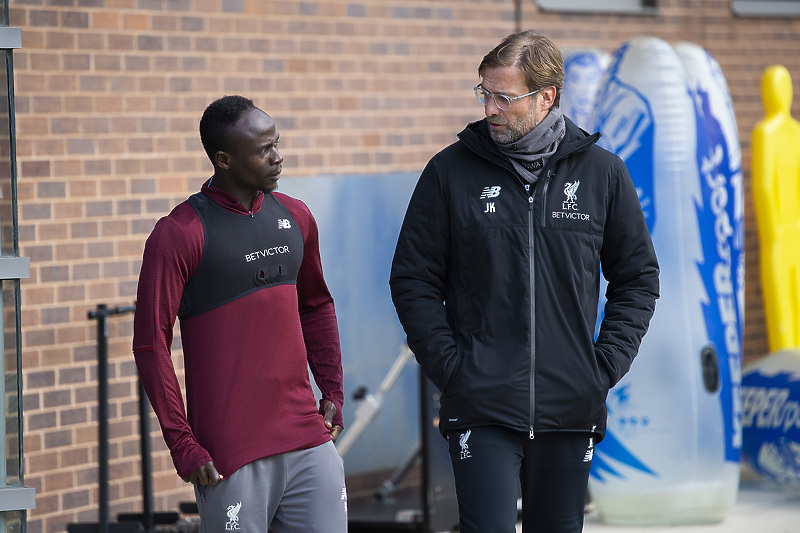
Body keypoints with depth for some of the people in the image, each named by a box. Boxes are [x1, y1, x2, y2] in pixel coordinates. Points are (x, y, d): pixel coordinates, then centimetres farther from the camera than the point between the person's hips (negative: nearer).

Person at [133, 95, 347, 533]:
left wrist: (332, 391, 15)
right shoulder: (180, 235, -8)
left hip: (308, 441, 6)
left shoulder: (295, 218, 12)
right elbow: (150, 345, -8)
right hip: (232, 457, -6)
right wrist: (182, 445, -12)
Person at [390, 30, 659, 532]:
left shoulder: (602, 172, 4)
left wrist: (607, 363, 1)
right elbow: (412, 279, 4)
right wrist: (448, 364, -7)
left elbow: (639, 277, 12)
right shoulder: (451, 172, 1)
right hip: (482, 408, -2)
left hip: (571, 411, 2)